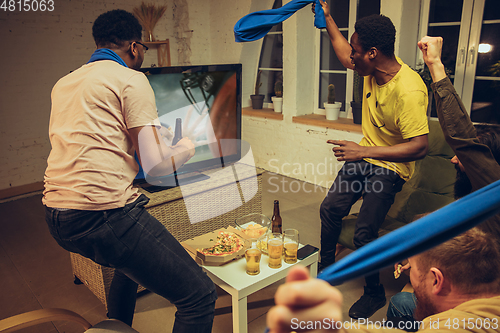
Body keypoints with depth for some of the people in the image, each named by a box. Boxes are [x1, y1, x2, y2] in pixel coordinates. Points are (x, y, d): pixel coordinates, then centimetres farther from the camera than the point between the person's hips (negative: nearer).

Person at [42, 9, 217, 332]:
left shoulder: (63, 84, 21)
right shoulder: (131, 79, -2)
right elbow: (156, 164, -9)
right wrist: (187, 146, 12)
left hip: (58, 219, 10)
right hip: (103, 213, -9)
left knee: (131, 262, 37)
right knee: (200, 296, -4)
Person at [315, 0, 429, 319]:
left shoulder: (409, 90, -30)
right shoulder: (373, 67, -6)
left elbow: (419, 147, -33)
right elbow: (346, 58, 17)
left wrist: (364, 151, -35)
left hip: (390, 166, -8)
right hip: (364, 155, 8)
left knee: (364, 232, -11)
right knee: (330, 208, 6)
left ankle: (375, 293, 16)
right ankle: (326, 267, 28)